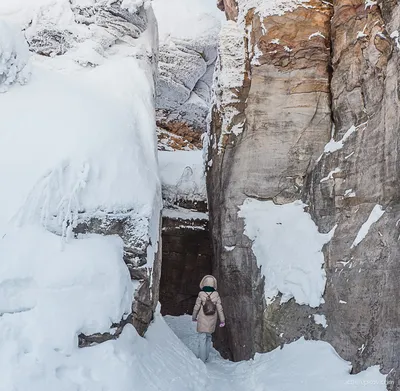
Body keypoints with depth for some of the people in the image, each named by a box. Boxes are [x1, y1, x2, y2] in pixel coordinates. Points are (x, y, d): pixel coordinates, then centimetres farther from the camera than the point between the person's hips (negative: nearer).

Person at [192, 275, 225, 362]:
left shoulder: (201, 295, -12)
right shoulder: (216, 295, -7)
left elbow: (196, 307, -4)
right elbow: (220, 308, -4)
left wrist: (194, 317, 13)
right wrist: (222, 320, 4)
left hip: (202, 321, -3)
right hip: (212, 322, 3)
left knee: (203, 339, 3)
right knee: (208, 338, 19)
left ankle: (202, 359, 2)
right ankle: (206, 357, 26)